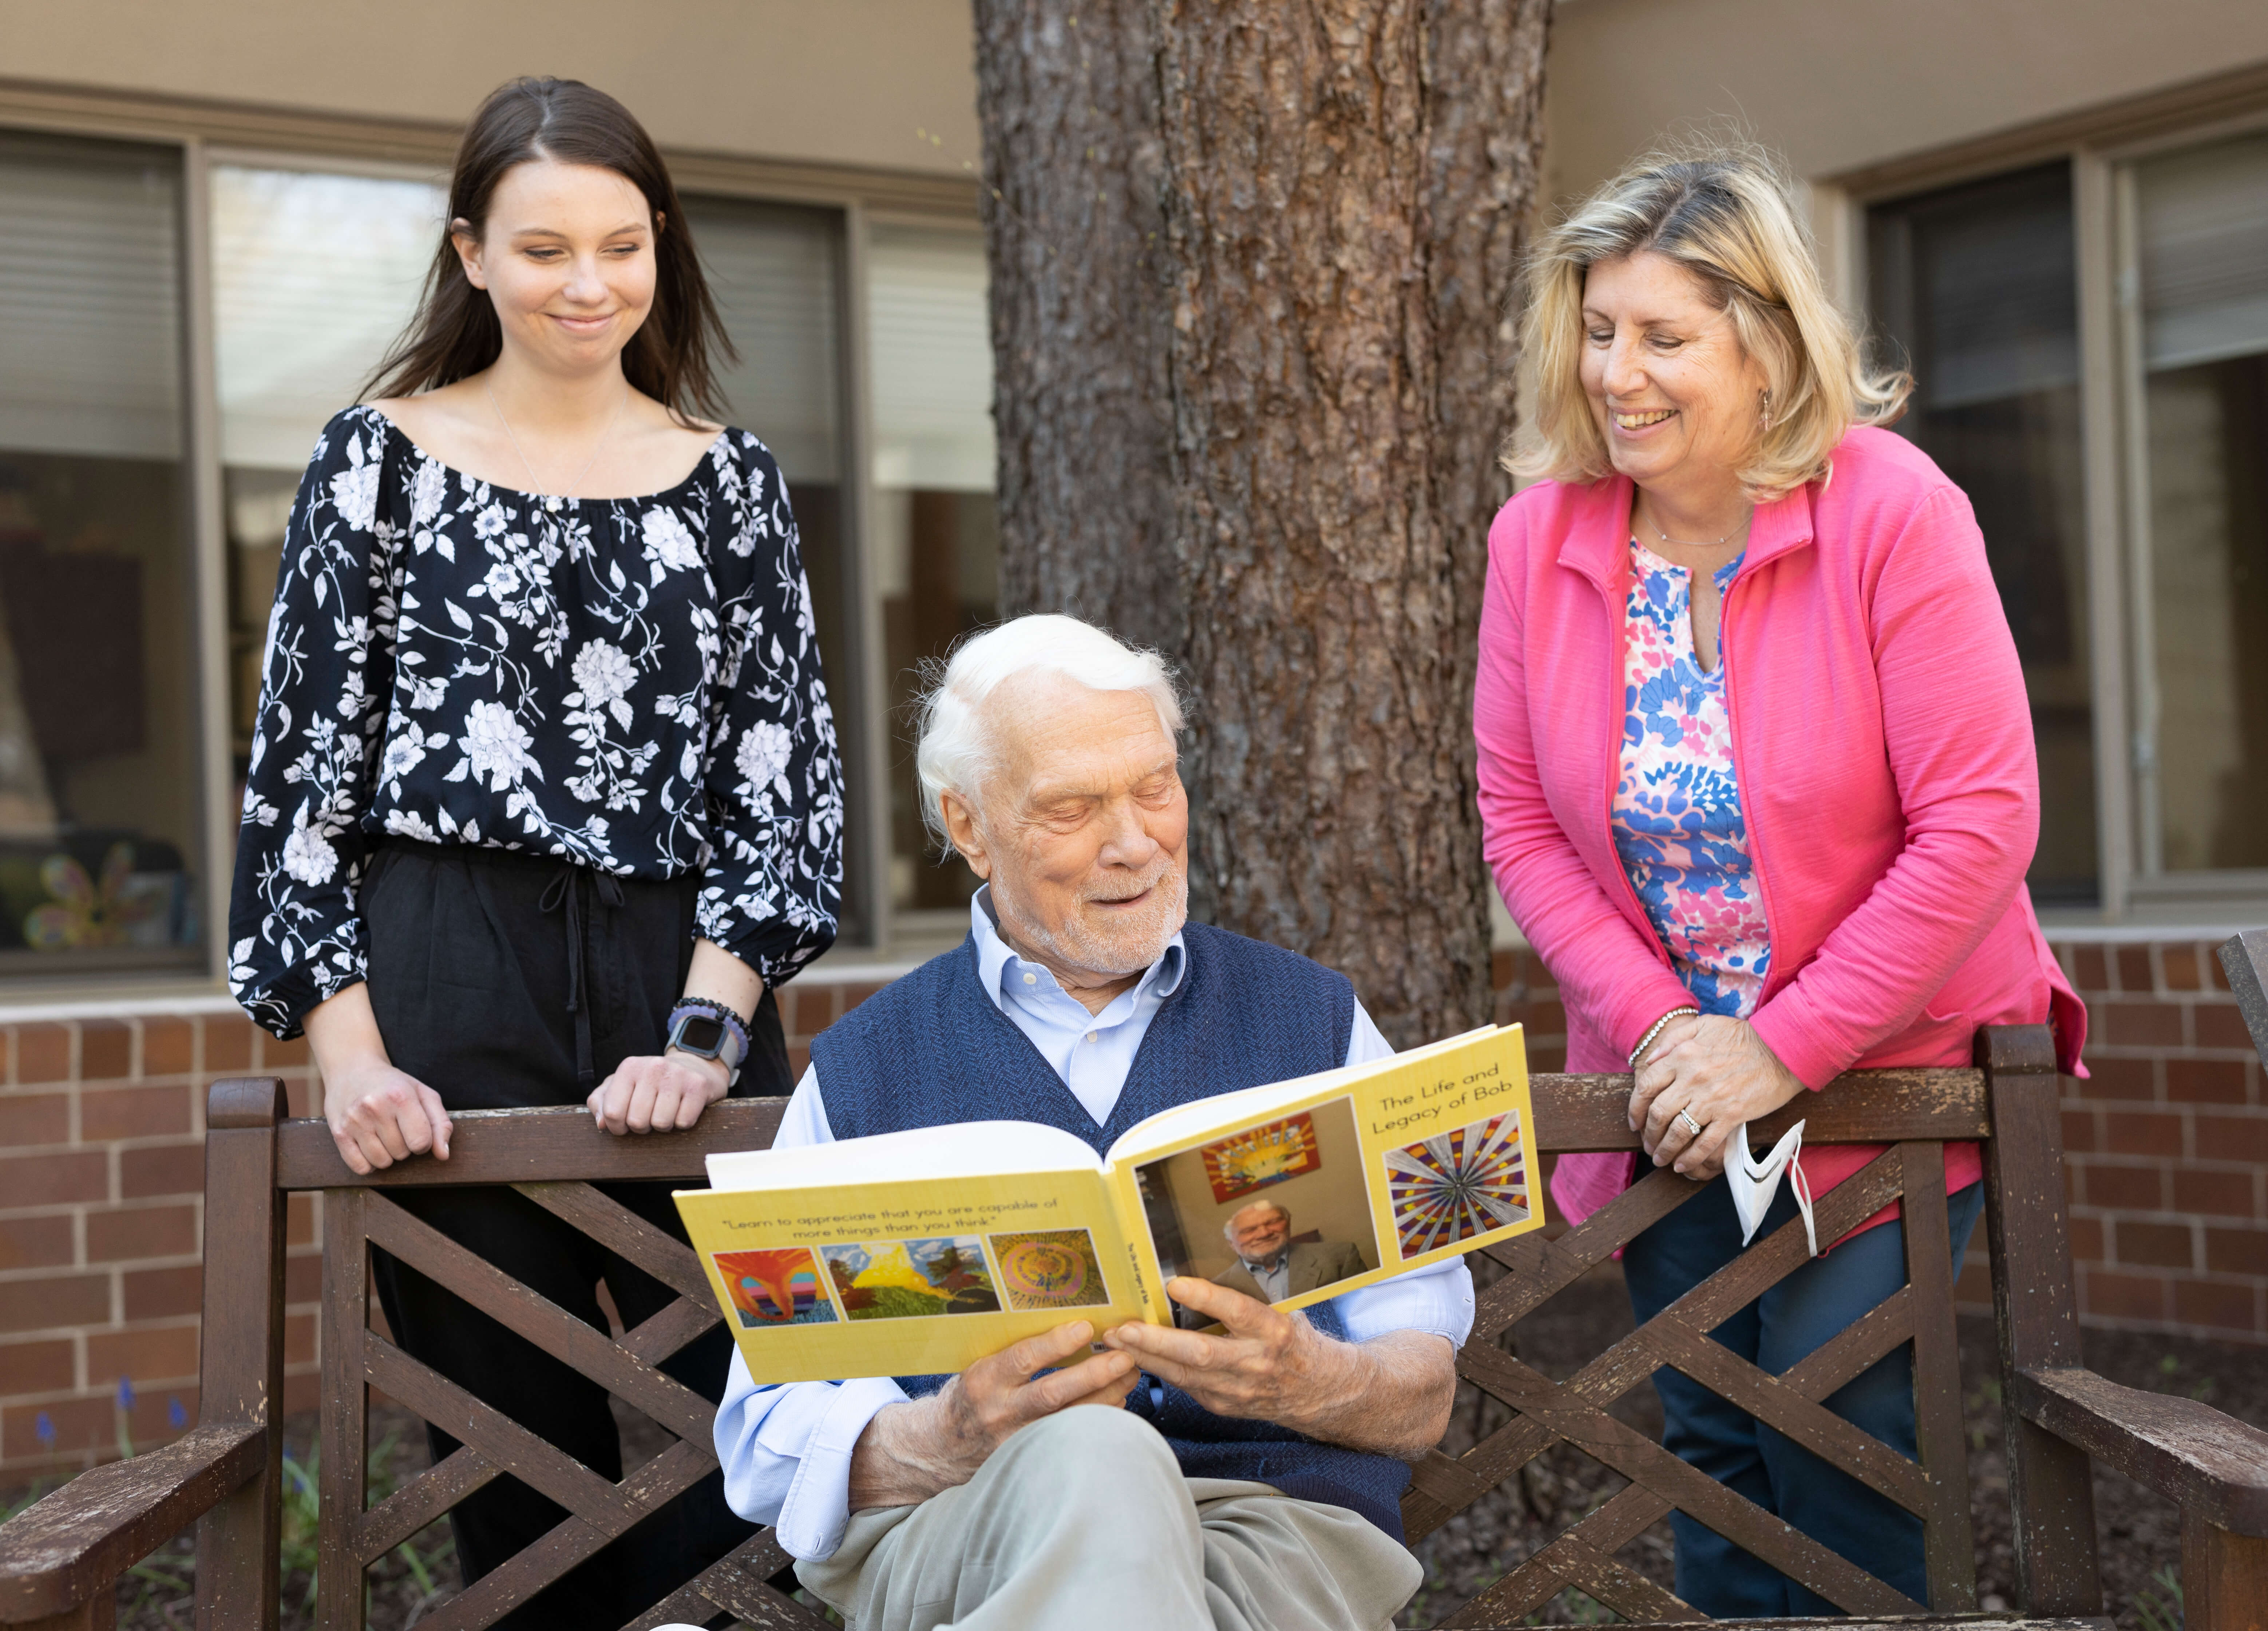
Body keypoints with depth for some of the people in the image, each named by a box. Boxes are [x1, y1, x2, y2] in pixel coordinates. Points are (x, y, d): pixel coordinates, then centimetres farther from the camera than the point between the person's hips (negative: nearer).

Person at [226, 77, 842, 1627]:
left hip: (686, 985, 2)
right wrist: (350, 1056, -7)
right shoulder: (383, 460, 7)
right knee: (520, 1459, 3)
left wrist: (706, 1029, -8)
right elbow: (304, 769, 4)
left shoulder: (731, 481, 11)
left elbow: (787, 777, 6)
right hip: (449, 999, -1)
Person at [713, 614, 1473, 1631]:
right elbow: (773, 1449, 7)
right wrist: (954, 1441, -15)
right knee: (1093, 1464, -38)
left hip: (1284, 1520, 2)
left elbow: (1425, 1398, 13)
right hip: (946, 1537, -1)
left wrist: (1312, 1384, -11)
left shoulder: (1314, 1022, 18)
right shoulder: (860, 1072, 15)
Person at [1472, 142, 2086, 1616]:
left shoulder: (1892, 512, -17)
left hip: (1887, 1062, -4)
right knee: (1710, 1437, 9)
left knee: (1833, 1426, -8)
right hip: (1676, 1083, 4)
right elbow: (1522, 824, -1)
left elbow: (1979, 824, -19)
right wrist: (1661, 1028, -13)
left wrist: (1783, 1051, -20)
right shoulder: (1541, 538, -5)